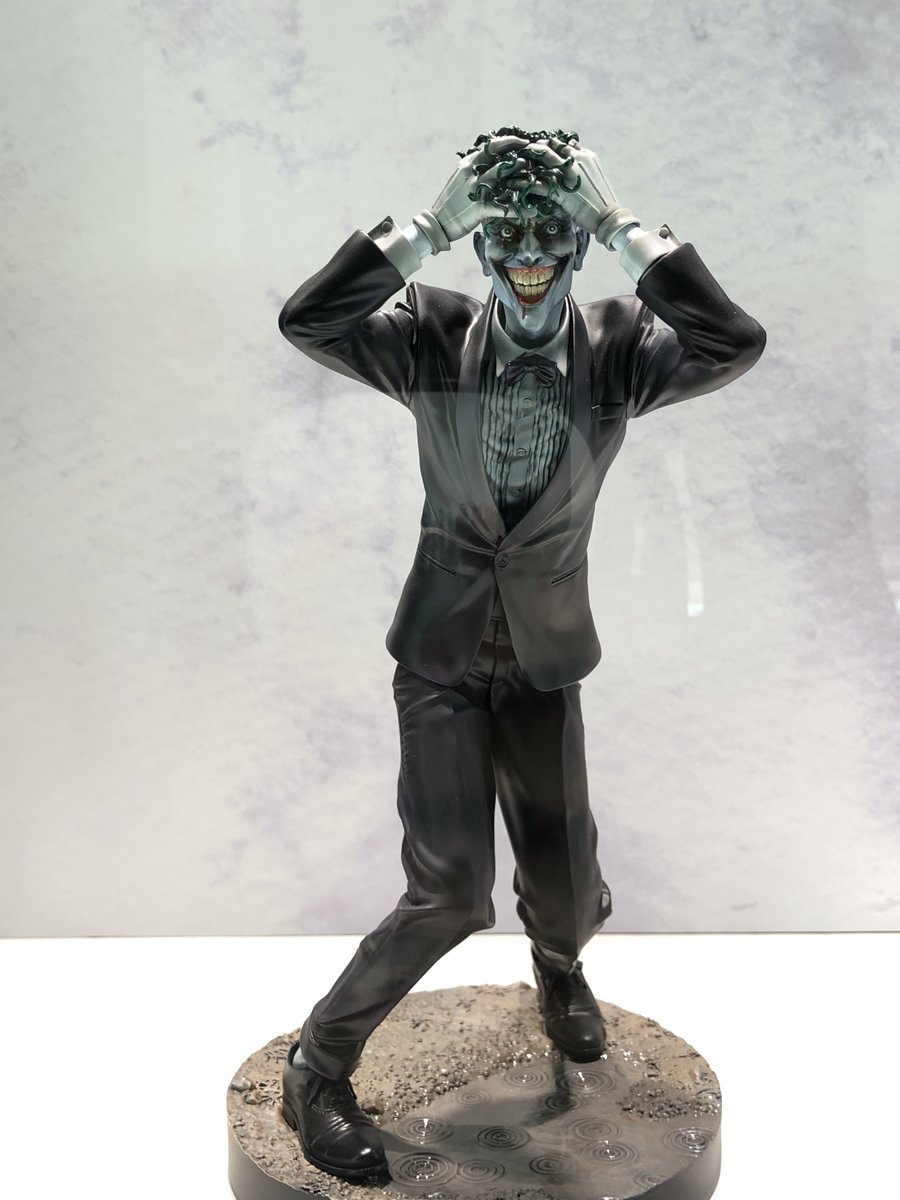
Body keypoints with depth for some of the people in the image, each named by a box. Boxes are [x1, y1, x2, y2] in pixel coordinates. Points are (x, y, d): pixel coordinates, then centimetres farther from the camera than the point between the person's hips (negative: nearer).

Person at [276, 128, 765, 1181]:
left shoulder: (618, 351, -6)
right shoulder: (436, 341, -7)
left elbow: (735, 344, -23)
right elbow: (306, 321, -21)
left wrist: (627, 231, -19)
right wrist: (427, 228, -21)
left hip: (544, 665, 2)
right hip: (442, 660, -2)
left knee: (565, 884, 12)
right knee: (449, 892, -6)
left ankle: (558, 966, 51)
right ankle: (317, 1067, 17)